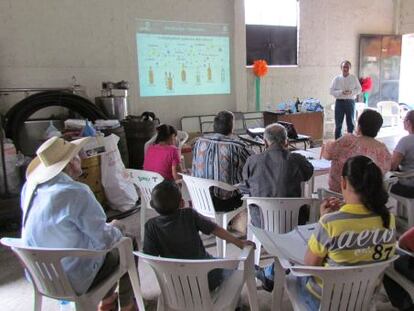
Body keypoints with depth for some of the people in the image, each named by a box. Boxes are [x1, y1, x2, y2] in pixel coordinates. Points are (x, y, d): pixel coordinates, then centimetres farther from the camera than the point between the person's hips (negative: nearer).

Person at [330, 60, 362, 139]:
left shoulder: (354, 78, 6)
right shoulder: (337, 78, 3)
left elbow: (359, 89, 7)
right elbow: (331, 91, 0)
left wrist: (351, 92, -13)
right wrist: (341, 92, -16)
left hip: (350, 102, 1)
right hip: (339, 102, -1)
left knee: (351, 123, 6)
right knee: (338, 124, 1)